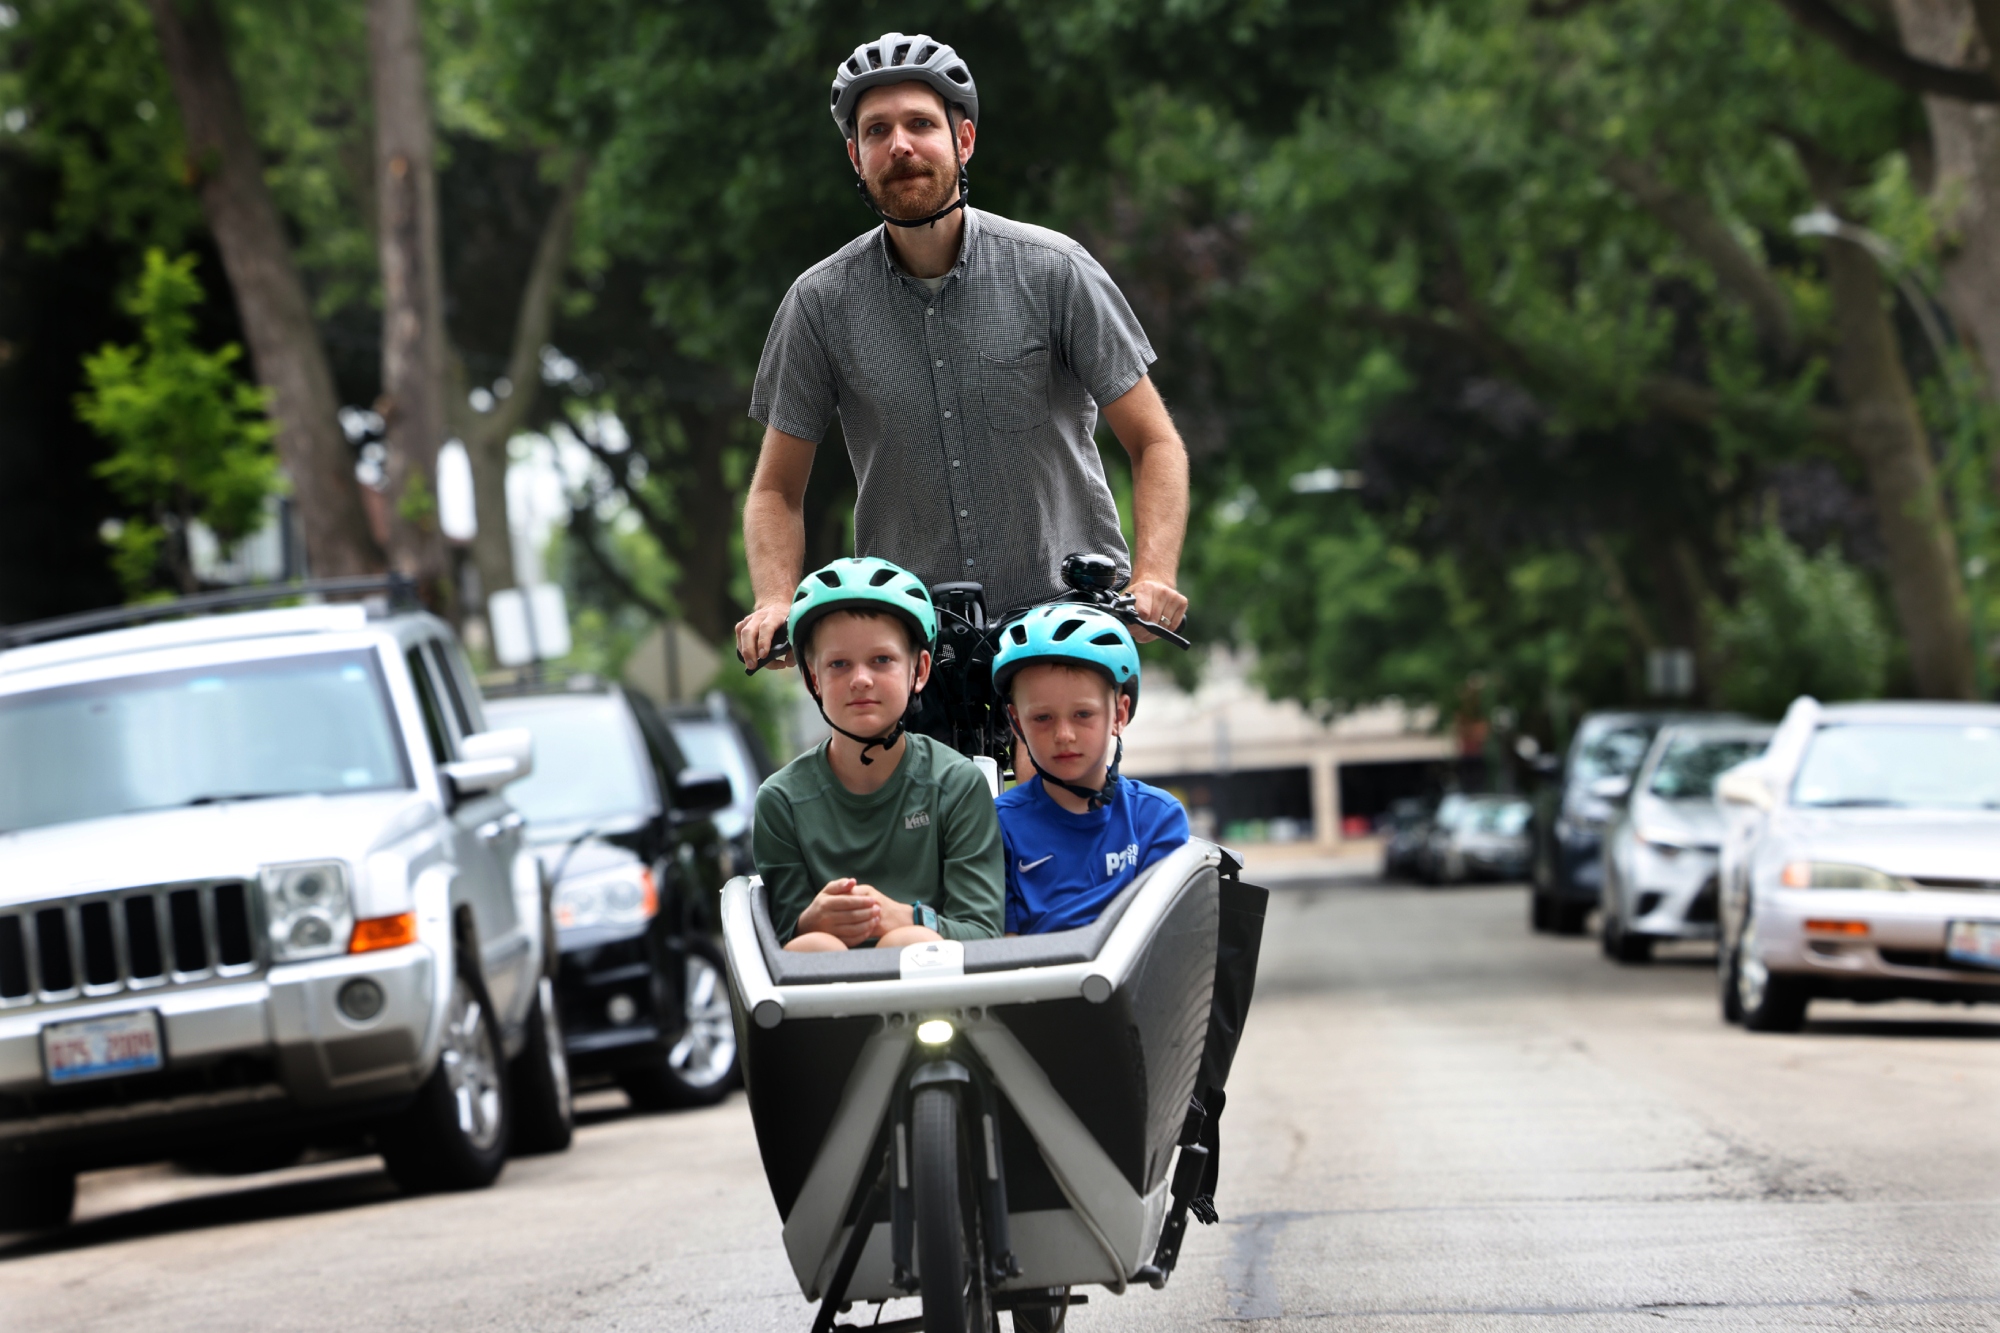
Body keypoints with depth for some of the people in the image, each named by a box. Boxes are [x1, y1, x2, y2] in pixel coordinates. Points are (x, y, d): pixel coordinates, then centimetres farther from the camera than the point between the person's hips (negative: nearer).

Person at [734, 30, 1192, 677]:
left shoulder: (1053, 271, -3)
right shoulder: (822, 301, 0)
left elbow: (1155, 444, 0)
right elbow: (777, 489, 7)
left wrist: (1152, 578, -17)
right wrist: (775, 602, -12)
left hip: (1067, 612, -1)